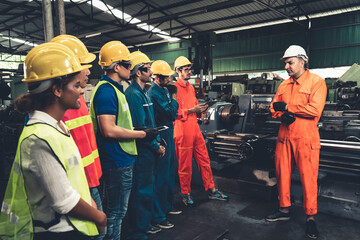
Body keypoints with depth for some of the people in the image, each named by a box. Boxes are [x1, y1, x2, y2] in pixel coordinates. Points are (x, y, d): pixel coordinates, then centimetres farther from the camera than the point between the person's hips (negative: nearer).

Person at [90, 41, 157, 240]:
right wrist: (143, 134, -19)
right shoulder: (106, 90, -19)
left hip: (122, 159, 10)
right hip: (116, 161, -10)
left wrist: (138, 129, 13)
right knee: (116, 211, 5)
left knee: (117, 209, 23)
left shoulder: (114, 88, 14)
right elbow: (109, 130, -26)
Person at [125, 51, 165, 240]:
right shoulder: (133, 94, -18)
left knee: (147, 189, 20)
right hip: (141, 152, -10)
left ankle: (145, 224, 37)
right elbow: (140, 128, -20)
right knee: (141, 192, 1)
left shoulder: (143, 93, 14)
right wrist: (156, 147, -11)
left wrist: (157, 143, 12)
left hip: (148, 151, 10)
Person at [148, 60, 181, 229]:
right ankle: (158, 217, 10)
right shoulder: (155, 92, -18)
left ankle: (168, 206, 37)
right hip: (162, 136, -10)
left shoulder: (163, 90, 12)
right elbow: (172, 114, -21)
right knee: (162, 177, -2)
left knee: (170, 172, 20)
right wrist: (174, 98, -9)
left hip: (168, 134, 10)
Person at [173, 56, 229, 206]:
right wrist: (192, 110, -21)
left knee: (204, 160, 12)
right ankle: (186, 194, 20)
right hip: (183, 130, -8)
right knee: (185, 165, 3)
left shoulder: (190, 87, 19)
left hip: (195, 128, 8)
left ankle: (211, 190, 24)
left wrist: (201, 109, 7)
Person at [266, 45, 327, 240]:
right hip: (284, 136, 6)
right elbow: (274, 108, 12)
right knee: (282, 173, 11)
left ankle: (310, 217, 17)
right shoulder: (284, 85, 13)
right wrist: (282, 115, -11)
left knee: (308, 177, 1)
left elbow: (315, 109, -17)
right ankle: (284, 209, 27)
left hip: (306, 139, -5)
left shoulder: (316, 81, -5)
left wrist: (287, 107, -11)